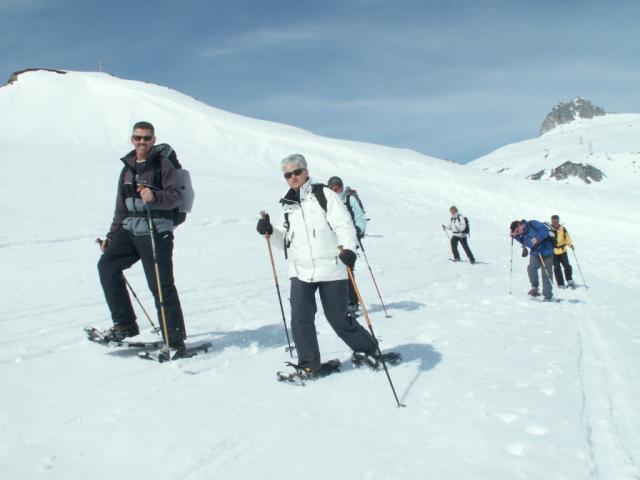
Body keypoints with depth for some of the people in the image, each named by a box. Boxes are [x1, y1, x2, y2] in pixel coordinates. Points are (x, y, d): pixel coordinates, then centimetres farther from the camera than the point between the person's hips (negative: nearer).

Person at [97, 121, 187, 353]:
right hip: (130, 230, 7)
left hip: (156, 232, -7)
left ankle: (175, 340, 1)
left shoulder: (163, 164, 0)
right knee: (106, 265, -8)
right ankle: (125, 324, 1)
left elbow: (175, 196, -10)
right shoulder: (127, 168, 19)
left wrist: (155, 196, -29)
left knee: (161, 286, -8)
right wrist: (111, 235, 24)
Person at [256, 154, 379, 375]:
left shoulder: (324, 194, -1)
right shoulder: (287, 204, 14)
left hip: (330, 268, -4)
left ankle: (369, 349, 29)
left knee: (339, 319, 5)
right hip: (300, 271, 4)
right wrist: (269, 230, -2)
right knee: (300, 318, -6)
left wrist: (348, 247, -29)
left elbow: (343, 224, -11)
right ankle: (309, 364, 11)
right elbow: (284, 238, 18)